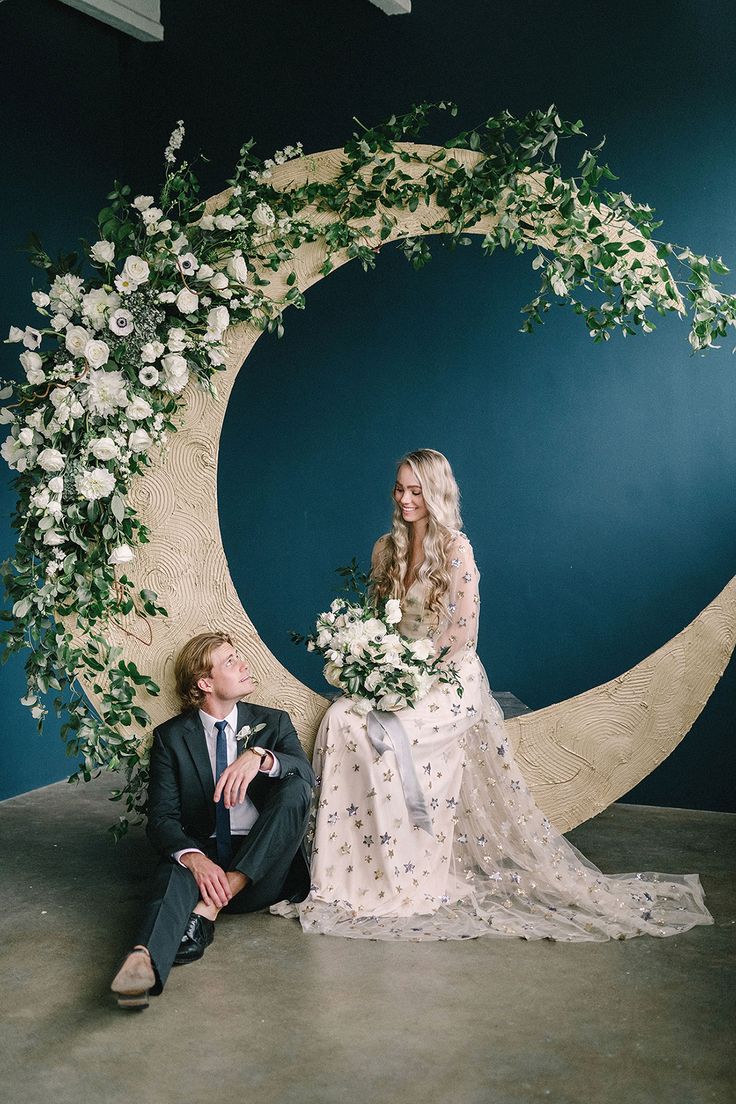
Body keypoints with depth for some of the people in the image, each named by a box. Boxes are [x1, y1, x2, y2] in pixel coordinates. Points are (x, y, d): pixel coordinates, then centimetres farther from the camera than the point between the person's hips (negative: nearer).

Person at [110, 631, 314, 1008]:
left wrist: (260, 758, -31)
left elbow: (306, 772, -8)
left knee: (296, 787, -25)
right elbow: (162, 817, -3)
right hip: (204, 856, -1)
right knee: (177, 871, -35)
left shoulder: (273, 722, 12)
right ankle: (143, 961, -62)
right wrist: (193, 856, -26)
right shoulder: (171, 736, 7)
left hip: (263, 867, 1)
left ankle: (213, 903, -31)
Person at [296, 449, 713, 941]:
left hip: (450, 682, -6)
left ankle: (401, 873, -13)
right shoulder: (387, 548, 10)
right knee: (340, 714, -19)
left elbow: (461, 635, -13)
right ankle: (357, 868, -9)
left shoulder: (456, 549, -10)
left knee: (361, 726, -26)